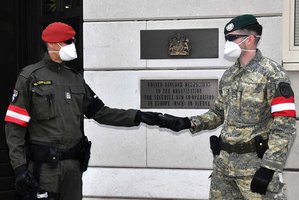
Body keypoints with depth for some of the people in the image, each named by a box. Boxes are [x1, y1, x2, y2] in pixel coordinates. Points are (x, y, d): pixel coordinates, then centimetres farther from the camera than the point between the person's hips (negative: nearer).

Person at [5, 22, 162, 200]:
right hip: (43, 165, -5)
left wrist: (138, 117, 1)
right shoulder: (30, 77, -4)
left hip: (74, 164, 5)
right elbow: (15, 125, -7)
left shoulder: (76, 78, 12)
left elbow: (101, 112, 11)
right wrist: (19, 166, -15)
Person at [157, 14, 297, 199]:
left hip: (256, 163, -7)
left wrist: (269, 167, -22)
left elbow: (286, 125, -18)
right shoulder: (228, 76, 10)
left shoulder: (272, 73, -13)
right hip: (223, 161, 7)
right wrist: (187, 123, 3)